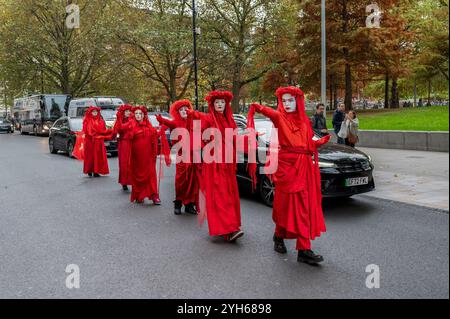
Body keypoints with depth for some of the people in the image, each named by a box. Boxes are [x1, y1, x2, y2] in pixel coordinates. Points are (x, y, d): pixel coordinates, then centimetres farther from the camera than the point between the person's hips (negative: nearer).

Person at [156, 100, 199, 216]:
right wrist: (161, 119, -42)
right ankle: (178, 203, 10)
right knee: (181, 178, -3)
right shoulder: (176, 122, 3)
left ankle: (189, 204, 14)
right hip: (182, 155, -2)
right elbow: (170, 123, -22)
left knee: (192, 179, 4)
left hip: (193, 154, 3)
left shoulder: (193, 121, 12)